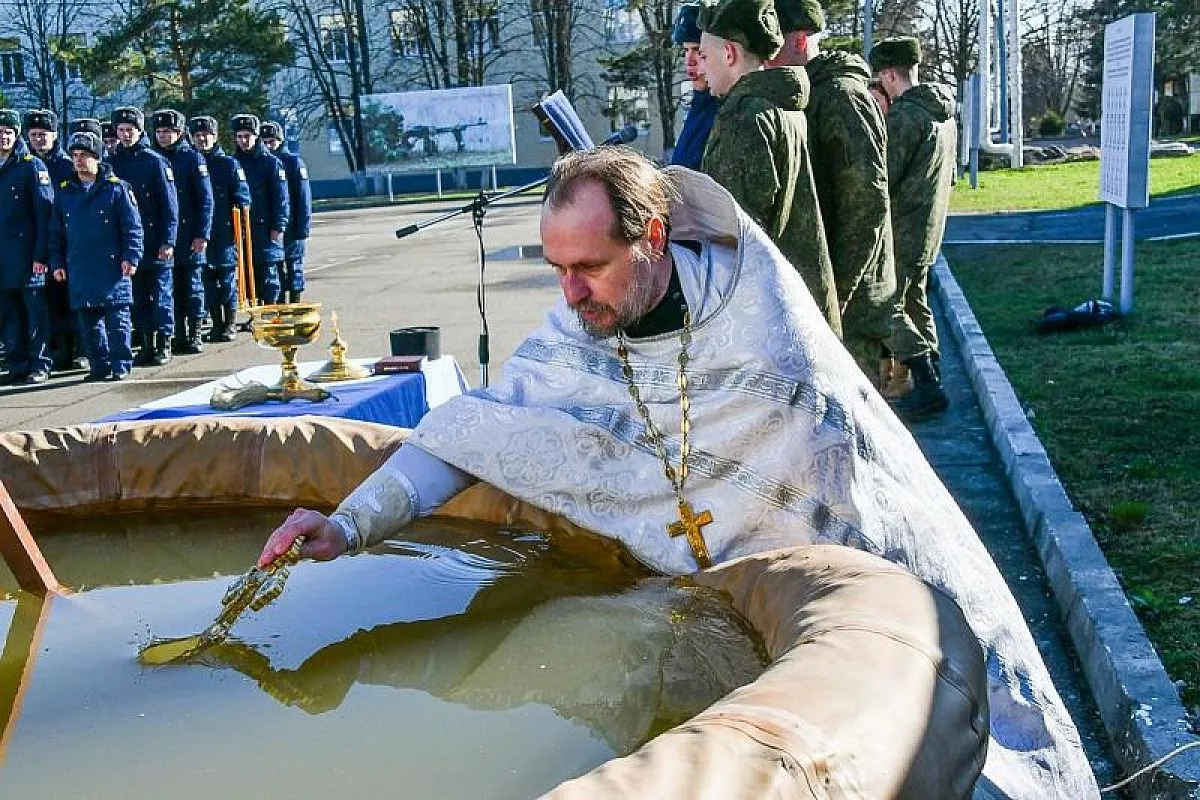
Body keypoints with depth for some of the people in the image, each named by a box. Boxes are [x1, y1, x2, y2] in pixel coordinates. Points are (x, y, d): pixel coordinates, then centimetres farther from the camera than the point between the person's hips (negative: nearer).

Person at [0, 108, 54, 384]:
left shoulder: (32, 166, -4)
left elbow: (44, 212, -9)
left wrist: (41, 254, -15)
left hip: (28, 255, -6)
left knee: (35, 311, -1)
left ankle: (39, 365, 6)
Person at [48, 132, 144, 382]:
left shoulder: (116, 188, -1)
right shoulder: (64, 192, 12)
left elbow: (133, 227, -3)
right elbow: (56, 232, 17)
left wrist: (131, 257, -11)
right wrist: (57, 263, 10)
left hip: (112, 268, -5)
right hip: (79, 270, 5)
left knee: (117, 318, -2)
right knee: (90, 322, 8)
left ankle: (121, 365, 4)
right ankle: (99, 366, 16)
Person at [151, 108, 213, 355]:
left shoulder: (193, 158, -2)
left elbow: (206, 199, -5)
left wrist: (202, 234, -12)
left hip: (189, 239, -4)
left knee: (192, 285, 1)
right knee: (172, 287, 7)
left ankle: (194, 335, 8)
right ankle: (179, 335, 15)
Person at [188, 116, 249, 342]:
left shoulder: (229, 164, 0)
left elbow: (242, 197, -2)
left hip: (225, 232, -3)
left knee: (227, 278, 0)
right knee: (208, 279, 6)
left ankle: (230, 324, 8)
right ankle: (216, 324, 14)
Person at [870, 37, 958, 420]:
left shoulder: (904, 115, -18)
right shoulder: (944, 112, 13)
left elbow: (883, 179, -18)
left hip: (902, 230, -9)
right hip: (929, 230, 10)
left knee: (885, 308, -5)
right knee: (915, 303, 17)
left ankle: (928, 386, -9)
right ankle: (932, 381, 19)